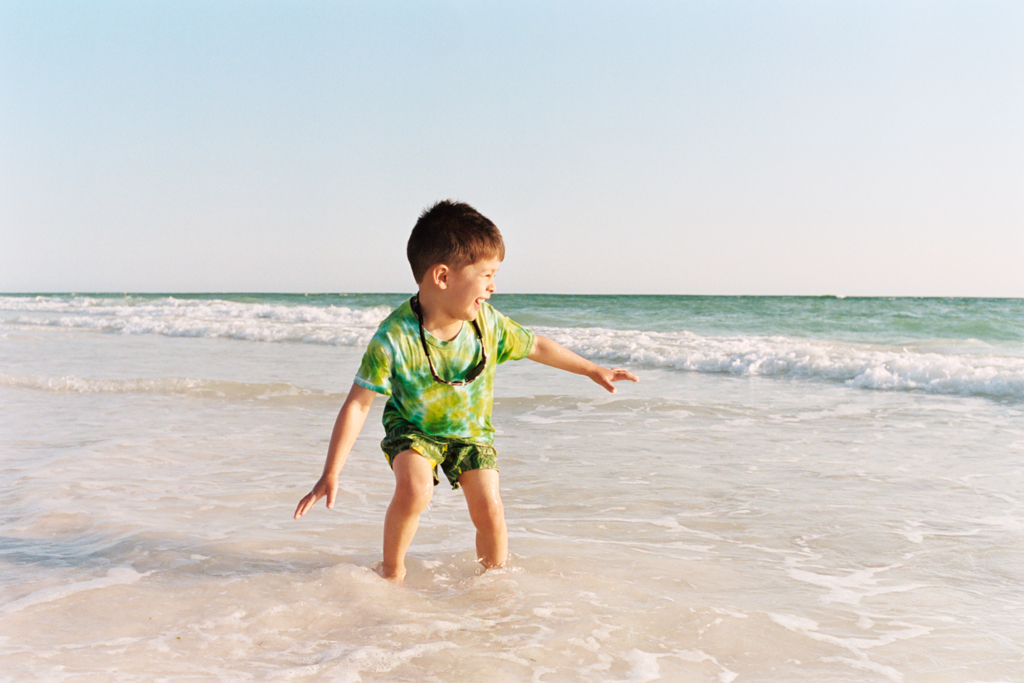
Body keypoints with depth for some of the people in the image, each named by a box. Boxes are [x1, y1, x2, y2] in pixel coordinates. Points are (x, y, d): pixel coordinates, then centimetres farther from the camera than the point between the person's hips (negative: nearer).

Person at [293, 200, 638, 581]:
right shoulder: (395, 337, -30)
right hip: (413, 429, -3)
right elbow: (358, 405, -27)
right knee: (415, 490, -28)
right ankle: (391, 569, -2)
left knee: (489, 511, -8)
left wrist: (592, 370, 9)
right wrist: (331, 474, -28)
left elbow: (535, 346, 2)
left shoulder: (487, 323, -18)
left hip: (471, 431, 3)